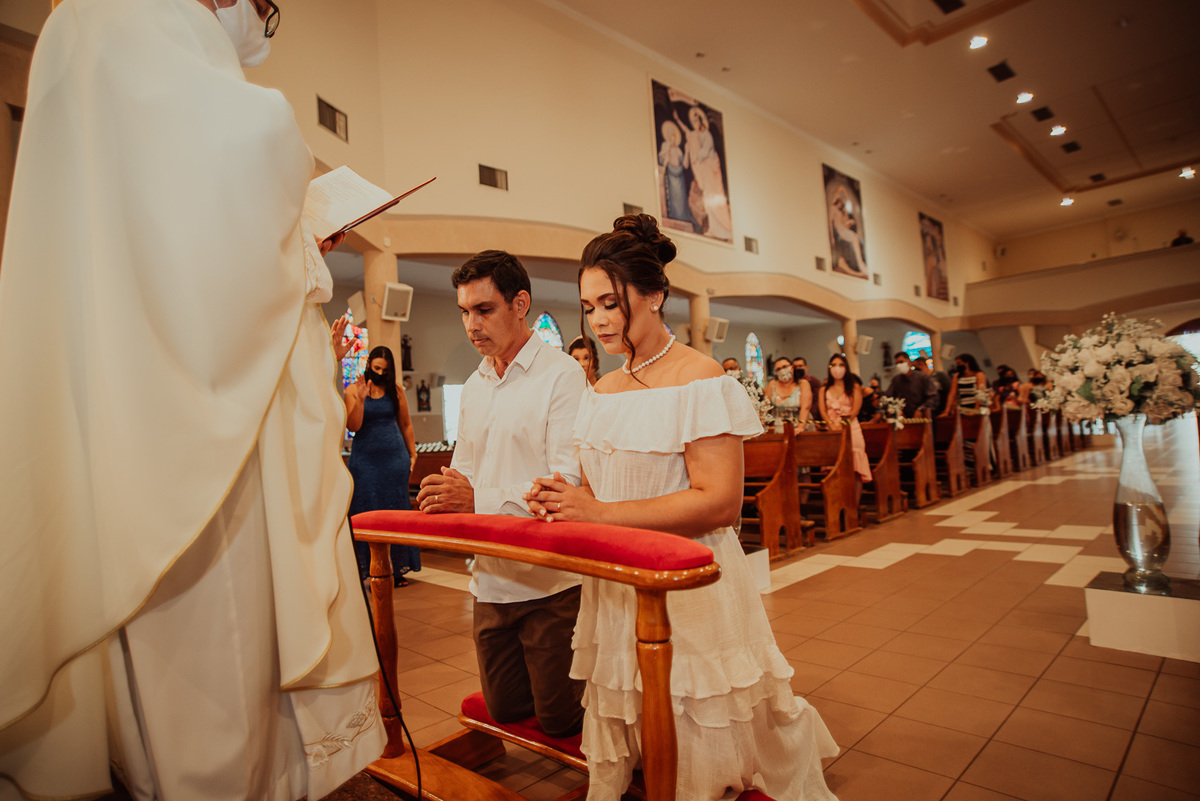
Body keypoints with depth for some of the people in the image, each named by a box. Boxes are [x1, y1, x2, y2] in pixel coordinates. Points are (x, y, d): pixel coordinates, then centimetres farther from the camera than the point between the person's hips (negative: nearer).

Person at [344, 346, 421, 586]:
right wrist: (360, 399, -19)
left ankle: (397, 569, 11)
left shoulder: (395, 391, 6)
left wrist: (412, 454, 9)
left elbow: (405, 424, 12)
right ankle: (366, 569, 6)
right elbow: (353, 426, -7)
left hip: (394, 457, 1)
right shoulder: (353, 390, 2)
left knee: (395, 510, 4)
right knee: (366, 513, 0)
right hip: (365, 460, -1)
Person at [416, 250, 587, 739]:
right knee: (504, 709, 19)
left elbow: (567, 484, -20)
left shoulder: (562, 375, -13)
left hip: (550, 582, -7)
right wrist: (443, 495, -6)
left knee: (559, 719, 6)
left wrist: (478, 500, -26)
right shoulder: (473, 387, 13)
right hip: (491, 579, 7)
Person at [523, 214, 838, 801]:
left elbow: (719, 501, -20)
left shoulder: (700, 381, -12)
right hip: (616, 587, 7)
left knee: (701, 751, 8)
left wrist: (599, 513, -22)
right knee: (619, 741, 19)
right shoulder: (601, 390, 11)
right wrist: (561, 503, -6)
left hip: (689, 590, -6)